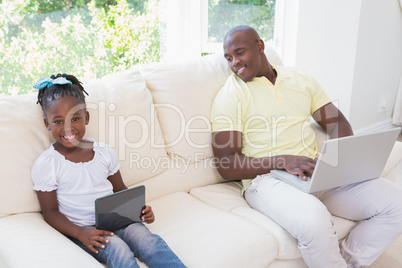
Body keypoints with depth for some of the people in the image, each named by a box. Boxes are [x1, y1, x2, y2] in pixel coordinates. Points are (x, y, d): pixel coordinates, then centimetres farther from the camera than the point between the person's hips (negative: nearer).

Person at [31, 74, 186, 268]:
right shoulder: (45, 165, -4)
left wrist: (139, 208, -6)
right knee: (118, 249, -31)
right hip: (81, 229, -3)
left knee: (147, 240, -25)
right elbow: (50, 212, -3)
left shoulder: (104, 152, 6)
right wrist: (79, 233, -20)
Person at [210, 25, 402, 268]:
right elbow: (226, 165, -7)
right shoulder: (230, 95, -1)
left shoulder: (300, 78, 15)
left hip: (318, 171, 6)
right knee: (314, 221, -36)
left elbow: (337, 121, 16)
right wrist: (282, 161, -20)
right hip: (266, 178, -5)